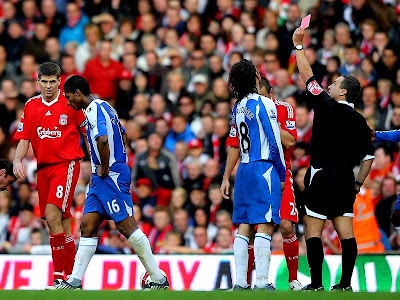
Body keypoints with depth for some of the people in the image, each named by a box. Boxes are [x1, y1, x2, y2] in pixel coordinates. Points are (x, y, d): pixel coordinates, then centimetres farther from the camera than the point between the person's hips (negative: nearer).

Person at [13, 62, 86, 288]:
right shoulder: (31, 106, 11)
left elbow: (89, 132, 3)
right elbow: (24, 138, 12)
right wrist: (18, 161, -6)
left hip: (66, 165, -5)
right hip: (44, 167, 5)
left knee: (53, 215, -19)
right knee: (62, 223, 7)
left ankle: (60, 276, -18)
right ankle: (71, 275, 12)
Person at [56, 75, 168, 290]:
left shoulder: (95, 109, -14)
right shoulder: (102, 107, 18)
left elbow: (102, 140, -32)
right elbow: (123, 136, 30)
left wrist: (105, 168, -20)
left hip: (110, 176, -10)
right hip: (102, 177, 10)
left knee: (126, 226, -9)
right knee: (87, 227, 7)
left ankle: (159, 279, -5)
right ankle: (74, 282, 7)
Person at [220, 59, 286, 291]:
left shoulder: (238, 107, 11)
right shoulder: (264, 104, -9)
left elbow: (235, 146, 18)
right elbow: (275, 144, -10)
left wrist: (227, 178, 23)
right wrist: (282, 175, -2)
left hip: (245, 170, 7)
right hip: (264, 169, -7)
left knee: (244, 227, 7)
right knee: (265, 226, -8)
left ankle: (240, 282, 6)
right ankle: (262, 282, -13)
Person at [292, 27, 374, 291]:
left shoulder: (328, 107, -7)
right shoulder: (360, 121, 9)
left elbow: (307, 76, -1)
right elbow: (368, 157, 11)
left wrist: (298, 45, 7)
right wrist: (358, 184, 19)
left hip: (322, 177, -6)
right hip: (346, 179, 6)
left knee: (313, 231, -2)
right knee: (346, 233, 4)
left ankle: (317, 284, -6)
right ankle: (346, 284, 3)